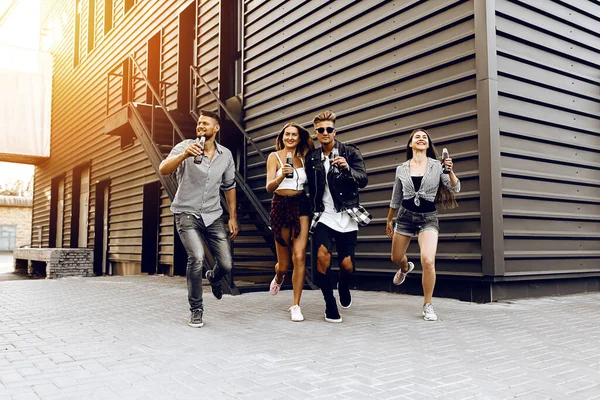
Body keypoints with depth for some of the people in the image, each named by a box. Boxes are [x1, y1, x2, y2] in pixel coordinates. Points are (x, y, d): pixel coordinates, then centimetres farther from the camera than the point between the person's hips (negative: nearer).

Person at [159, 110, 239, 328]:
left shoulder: (225, 155, 2)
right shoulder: (185, 147, -10)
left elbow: (229, 187, 12)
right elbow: (163, 169, -25)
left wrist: (233, 217, 9)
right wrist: (184, 155, -42)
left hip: (213, 215, 3)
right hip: (187, 214, -3)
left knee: (226, 264, -1)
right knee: (197, 257, -24)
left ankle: (213, 278, 39)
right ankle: (196, 310, -3)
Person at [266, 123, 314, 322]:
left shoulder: (303, 158, 11)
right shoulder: (275, 156, 2)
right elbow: (269, 187, -9)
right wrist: (281, 176, -27)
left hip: (301, 206, 2)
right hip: (280, 206, -1)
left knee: (299, 256, -12)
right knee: (284, 264, 6)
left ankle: (296, 306, -2)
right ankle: (279, 276, 45)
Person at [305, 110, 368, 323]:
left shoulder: (350, 152, 1)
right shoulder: (312, 157, 7)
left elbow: (363, 179, -8)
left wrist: (347, 169, -26)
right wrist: (313, 209, 7)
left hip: (346, 216, -1)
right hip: (323, 215, 1)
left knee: (347, 264, -2)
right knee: (322, 256, -20)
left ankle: (343, 287, 36)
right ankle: (330, 304, 1)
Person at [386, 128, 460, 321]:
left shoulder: (437, 166, -2)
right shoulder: (401, 169, 4)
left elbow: (455, 189, -8)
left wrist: (450, 171, -25)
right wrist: (389, 221, 18)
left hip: (428, 217, -3)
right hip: (405, 216, 3)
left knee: (428, 261, -20)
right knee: (396, 258, 15)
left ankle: (428, 305, -1)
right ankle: (406, 268, 55)